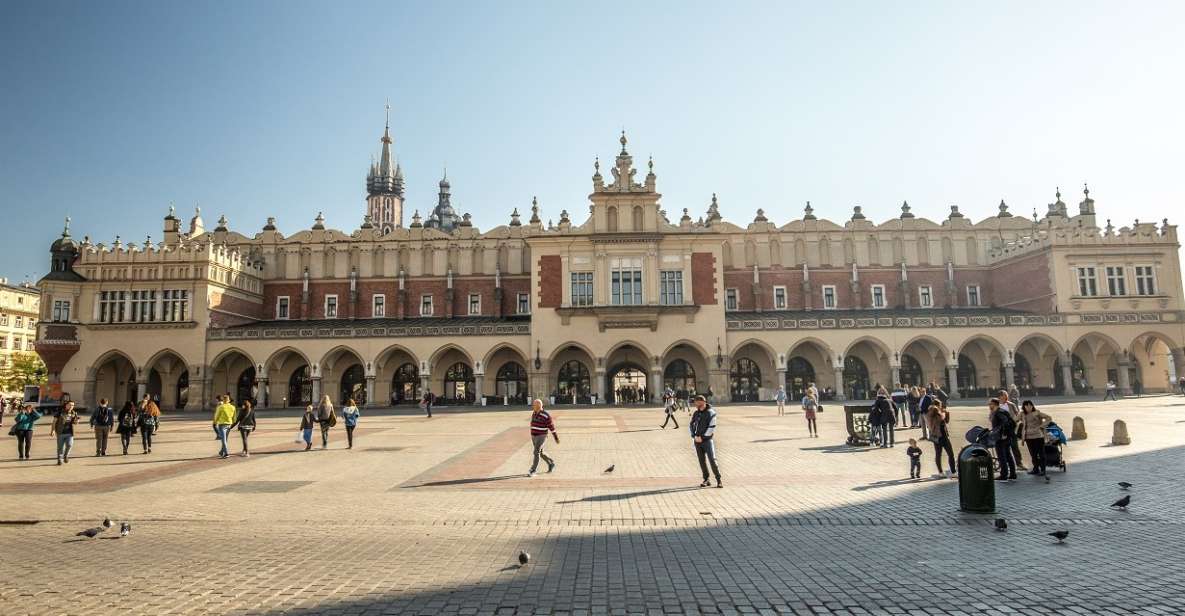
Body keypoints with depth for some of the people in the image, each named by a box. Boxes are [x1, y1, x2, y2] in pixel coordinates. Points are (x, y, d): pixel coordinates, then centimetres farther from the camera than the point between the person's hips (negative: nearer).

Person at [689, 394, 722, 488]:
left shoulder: (710, 413, -8)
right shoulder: (696, 413, 10)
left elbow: (712, 427, -13)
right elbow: (692, 425, 13)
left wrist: (702, 437, -14)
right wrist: (694, 436, -3)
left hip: (708, 440, -5)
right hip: (697, 441, 5)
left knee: (712, 460, -9)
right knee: (702, 461, 7)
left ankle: (719, 480, -1)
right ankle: (706, 480, 15)